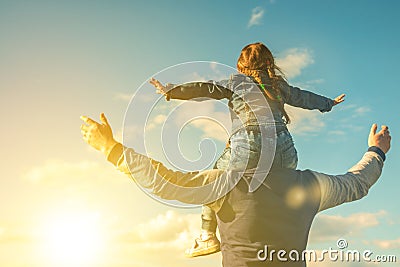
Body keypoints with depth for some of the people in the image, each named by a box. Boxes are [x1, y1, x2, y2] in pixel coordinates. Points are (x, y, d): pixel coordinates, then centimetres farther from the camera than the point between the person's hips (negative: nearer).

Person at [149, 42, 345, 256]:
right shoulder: (280, 86, 22)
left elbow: (205, 89, 8)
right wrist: (329, 103, 54)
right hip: (284, 151, 3)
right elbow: (305, 98, 36)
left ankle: (208, 237, 15)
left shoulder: (236, 81, 12)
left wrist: (170, 91, 15)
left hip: (247, 149, -3)